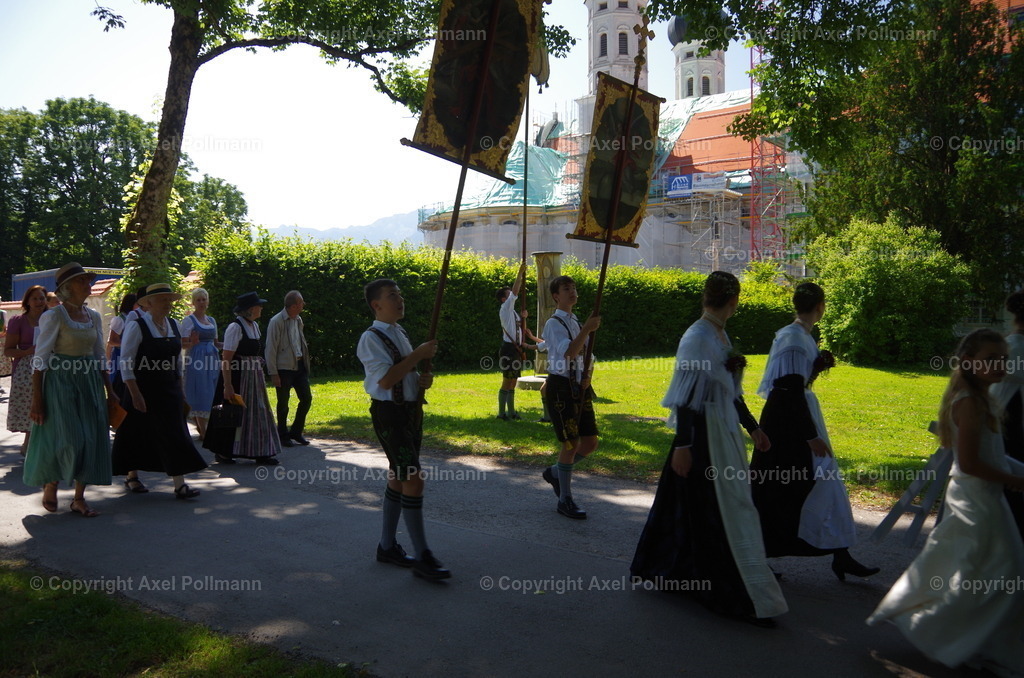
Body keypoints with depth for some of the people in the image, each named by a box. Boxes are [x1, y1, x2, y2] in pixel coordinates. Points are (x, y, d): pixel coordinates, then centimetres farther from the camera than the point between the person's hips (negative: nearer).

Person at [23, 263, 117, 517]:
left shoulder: (93, 317, 10)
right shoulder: (54, 316, -8)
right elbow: (40, 359, -10)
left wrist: (109, 391, 13)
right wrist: (37, 399, -14)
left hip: (90, 384, 6)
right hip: (61, 383, -6)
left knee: (91, 440, 3)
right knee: (68, 440, -8)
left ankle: (79, 498, 13)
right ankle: (50, 486, 19)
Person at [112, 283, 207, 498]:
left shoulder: (173, 325, 8)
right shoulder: (136, 326, -11)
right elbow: (126, 362, -15)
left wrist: (180, 389, 14)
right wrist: (135, 394, -20)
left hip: (170, 390, 5)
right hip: (143, 389, -5)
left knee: (174, 433, 0)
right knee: (139, 435, 7)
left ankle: (180, 485, 3)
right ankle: (132, 476, 29)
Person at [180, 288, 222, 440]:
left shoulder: (212, 320, 16)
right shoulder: (189, 320, -3)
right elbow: (183, 344, -8)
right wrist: (193, 342, -29)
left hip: (212, 360, 7)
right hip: (197, 361, -6)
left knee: (211, 394, 6)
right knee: (200, 394, -6)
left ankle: (202, 428, 16)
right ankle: (203, 432, -3)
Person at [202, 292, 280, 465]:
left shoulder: (254, 325, 11)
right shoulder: (235, 327, -16)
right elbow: (226, 359, -19)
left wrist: (261, 376, 17)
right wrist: (227, 385, -23)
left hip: (254, 376, 9)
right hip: (237, 376, -9)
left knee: (258, 413, 9)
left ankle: (260, 453, 15)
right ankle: (223, 452, 16)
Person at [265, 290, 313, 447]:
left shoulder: (298, 320, 9)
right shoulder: (276, 322, -13)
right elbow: (270, 349, -12)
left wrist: (305, 364, 12)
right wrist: (273, 373, -14)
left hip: (299, 366, 7)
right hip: (284, 368, -7)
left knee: (306, 398, 6)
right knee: (283, 404, 4)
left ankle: (296, 432, 21)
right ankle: (283, 436, 19)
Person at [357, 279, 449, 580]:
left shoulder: (401, 334, 16)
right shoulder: (371, 338, -12)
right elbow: (386, 379, -23)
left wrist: (422, 379, 3)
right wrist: (419, 354, -20)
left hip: (412, 409, 9)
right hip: (389, 413, -9)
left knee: (398, 478, 15)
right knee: (413, 480, -12)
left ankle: (387, 546, 27)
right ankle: (422, 557, -5)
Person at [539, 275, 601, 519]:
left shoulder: (576, 322, 16)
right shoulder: (553, 324, -9)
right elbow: (568, 352, -26)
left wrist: (587, 376, 4)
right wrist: (587, 329, -35)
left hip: (579, 388, 8)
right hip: (560, 387, -8)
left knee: (590, 442, 6)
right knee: (571, 443, -6)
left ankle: (555, 472, 29)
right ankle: (565, 500, 8)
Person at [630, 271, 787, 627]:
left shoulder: (720, 335, 10)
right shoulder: (697, 337, -18)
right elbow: (686, 396, -20)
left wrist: (753, 427, 19)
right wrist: (683, 444, -21)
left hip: (724, 431, 9)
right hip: (703, 434, -9)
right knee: (724, 512, -2)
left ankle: (668, 568, 35)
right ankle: (748, 598, 7)